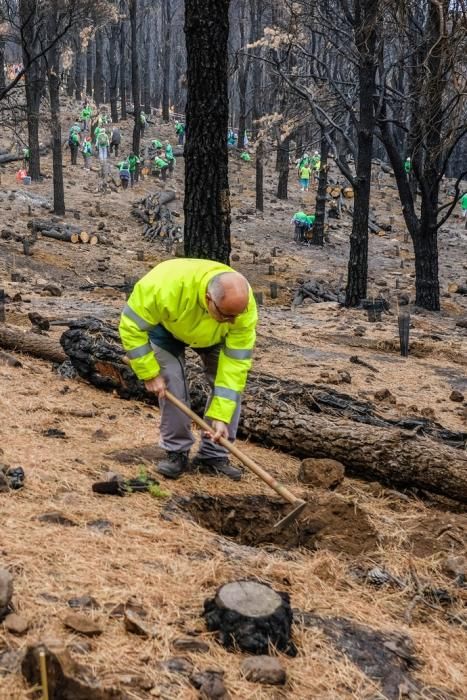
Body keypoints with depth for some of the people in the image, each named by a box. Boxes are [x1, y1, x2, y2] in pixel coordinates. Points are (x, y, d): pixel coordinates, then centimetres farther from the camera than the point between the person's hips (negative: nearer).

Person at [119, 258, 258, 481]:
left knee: (230, 382, -10)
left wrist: (221, 415, -34)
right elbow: (132, 324, -31)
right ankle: (177, 453, 2)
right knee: (172, 384, -16)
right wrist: (149, 373, -28)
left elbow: (237, 361, -32)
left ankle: (213, 456, 1)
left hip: (213, 335, 2)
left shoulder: (244, 306, -37)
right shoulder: (167, 285, -46)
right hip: (167, 325, -2)